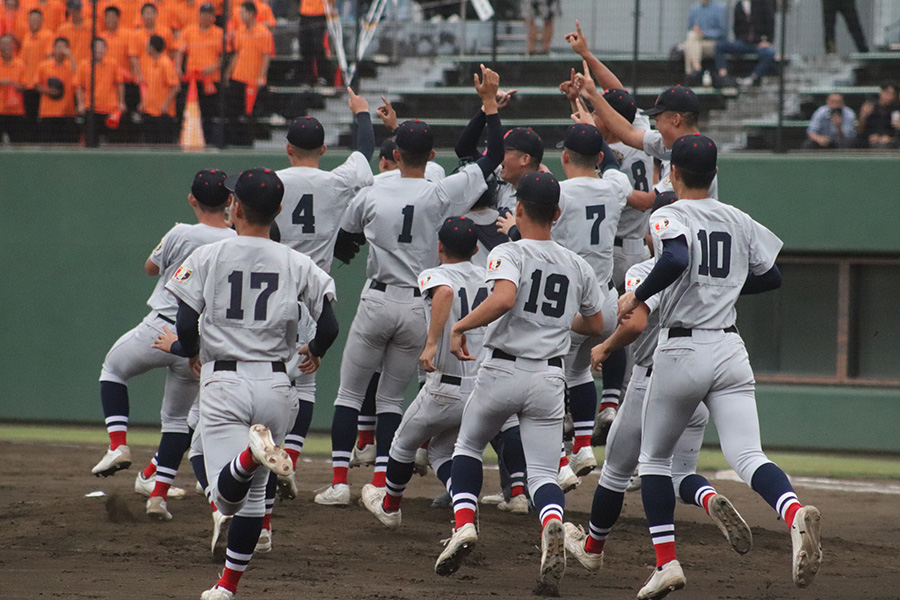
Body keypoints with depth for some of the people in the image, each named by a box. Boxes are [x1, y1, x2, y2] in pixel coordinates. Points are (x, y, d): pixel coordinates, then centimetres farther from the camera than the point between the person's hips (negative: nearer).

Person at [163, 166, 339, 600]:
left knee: (227, 494, -12)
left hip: (223, 384, -3)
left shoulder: (207, 258, 0)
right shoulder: (297, 265, 4)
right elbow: (329, 325, -1)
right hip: (274, 383, 3)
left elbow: (186, 324, -6)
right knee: (253, 492, 15)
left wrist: (192, 352, 17)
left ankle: (252, 452, -42)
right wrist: (314, 353, 22)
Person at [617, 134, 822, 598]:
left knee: (654, 458, 15)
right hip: (730, 351, 4)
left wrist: (637, 296, -14)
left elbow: (676, 259, -26)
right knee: (747, 457, -7)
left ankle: (666, 561, 8)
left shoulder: (669, 216, -5)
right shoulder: (738, 221, 12)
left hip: (681, 349, -4)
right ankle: (795, 513, -38)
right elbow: (771, 276, 21)